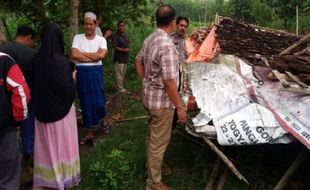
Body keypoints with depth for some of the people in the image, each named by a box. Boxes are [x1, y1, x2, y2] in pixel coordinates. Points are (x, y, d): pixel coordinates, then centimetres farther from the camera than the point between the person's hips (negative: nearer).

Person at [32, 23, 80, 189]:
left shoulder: (37, 59, -5)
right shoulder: (62, 62, -21)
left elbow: (34, 85, 4)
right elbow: (68, 91, -19)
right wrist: (72, 78, -3)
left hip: (42, 110, 5)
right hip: (61, 109, -5)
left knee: (45, 144, 17)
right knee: (61, 143, 12)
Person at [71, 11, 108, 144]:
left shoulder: (101, 39, 1)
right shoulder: (77, 38, 0)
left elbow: (101, 55, -18)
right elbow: (74, 55, -15)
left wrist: (83, 53, -11)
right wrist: (93, 57, -12)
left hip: (96, 72, 0)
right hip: (82, 73, 0)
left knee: (99, 101, 2)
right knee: (85, 103, 7)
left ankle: (102, 120, 36)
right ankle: (89, 133, 20)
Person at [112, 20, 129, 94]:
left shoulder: (125, 35, 13)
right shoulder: (116, 36, -12)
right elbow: (115, 47, -17)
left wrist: (128, 49, 9)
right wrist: (124, 50, -23)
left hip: (125, 58, 8)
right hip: (119, 59, -8)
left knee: (123, 74, 13)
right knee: (119, 74, -5)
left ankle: (121, 87, 24)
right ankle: (120, 89, 2)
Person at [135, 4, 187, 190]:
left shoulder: (149, 39, 2)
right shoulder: (167, 44, -25)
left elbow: (139, 62, 17)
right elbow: (169, 81, -25)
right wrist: (180, 107, -17)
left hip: (150, 97, 9)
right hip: (162, 101, -9)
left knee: (152, 136, 24)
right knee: (159, 142, 5)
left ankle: (152, 167, 43)